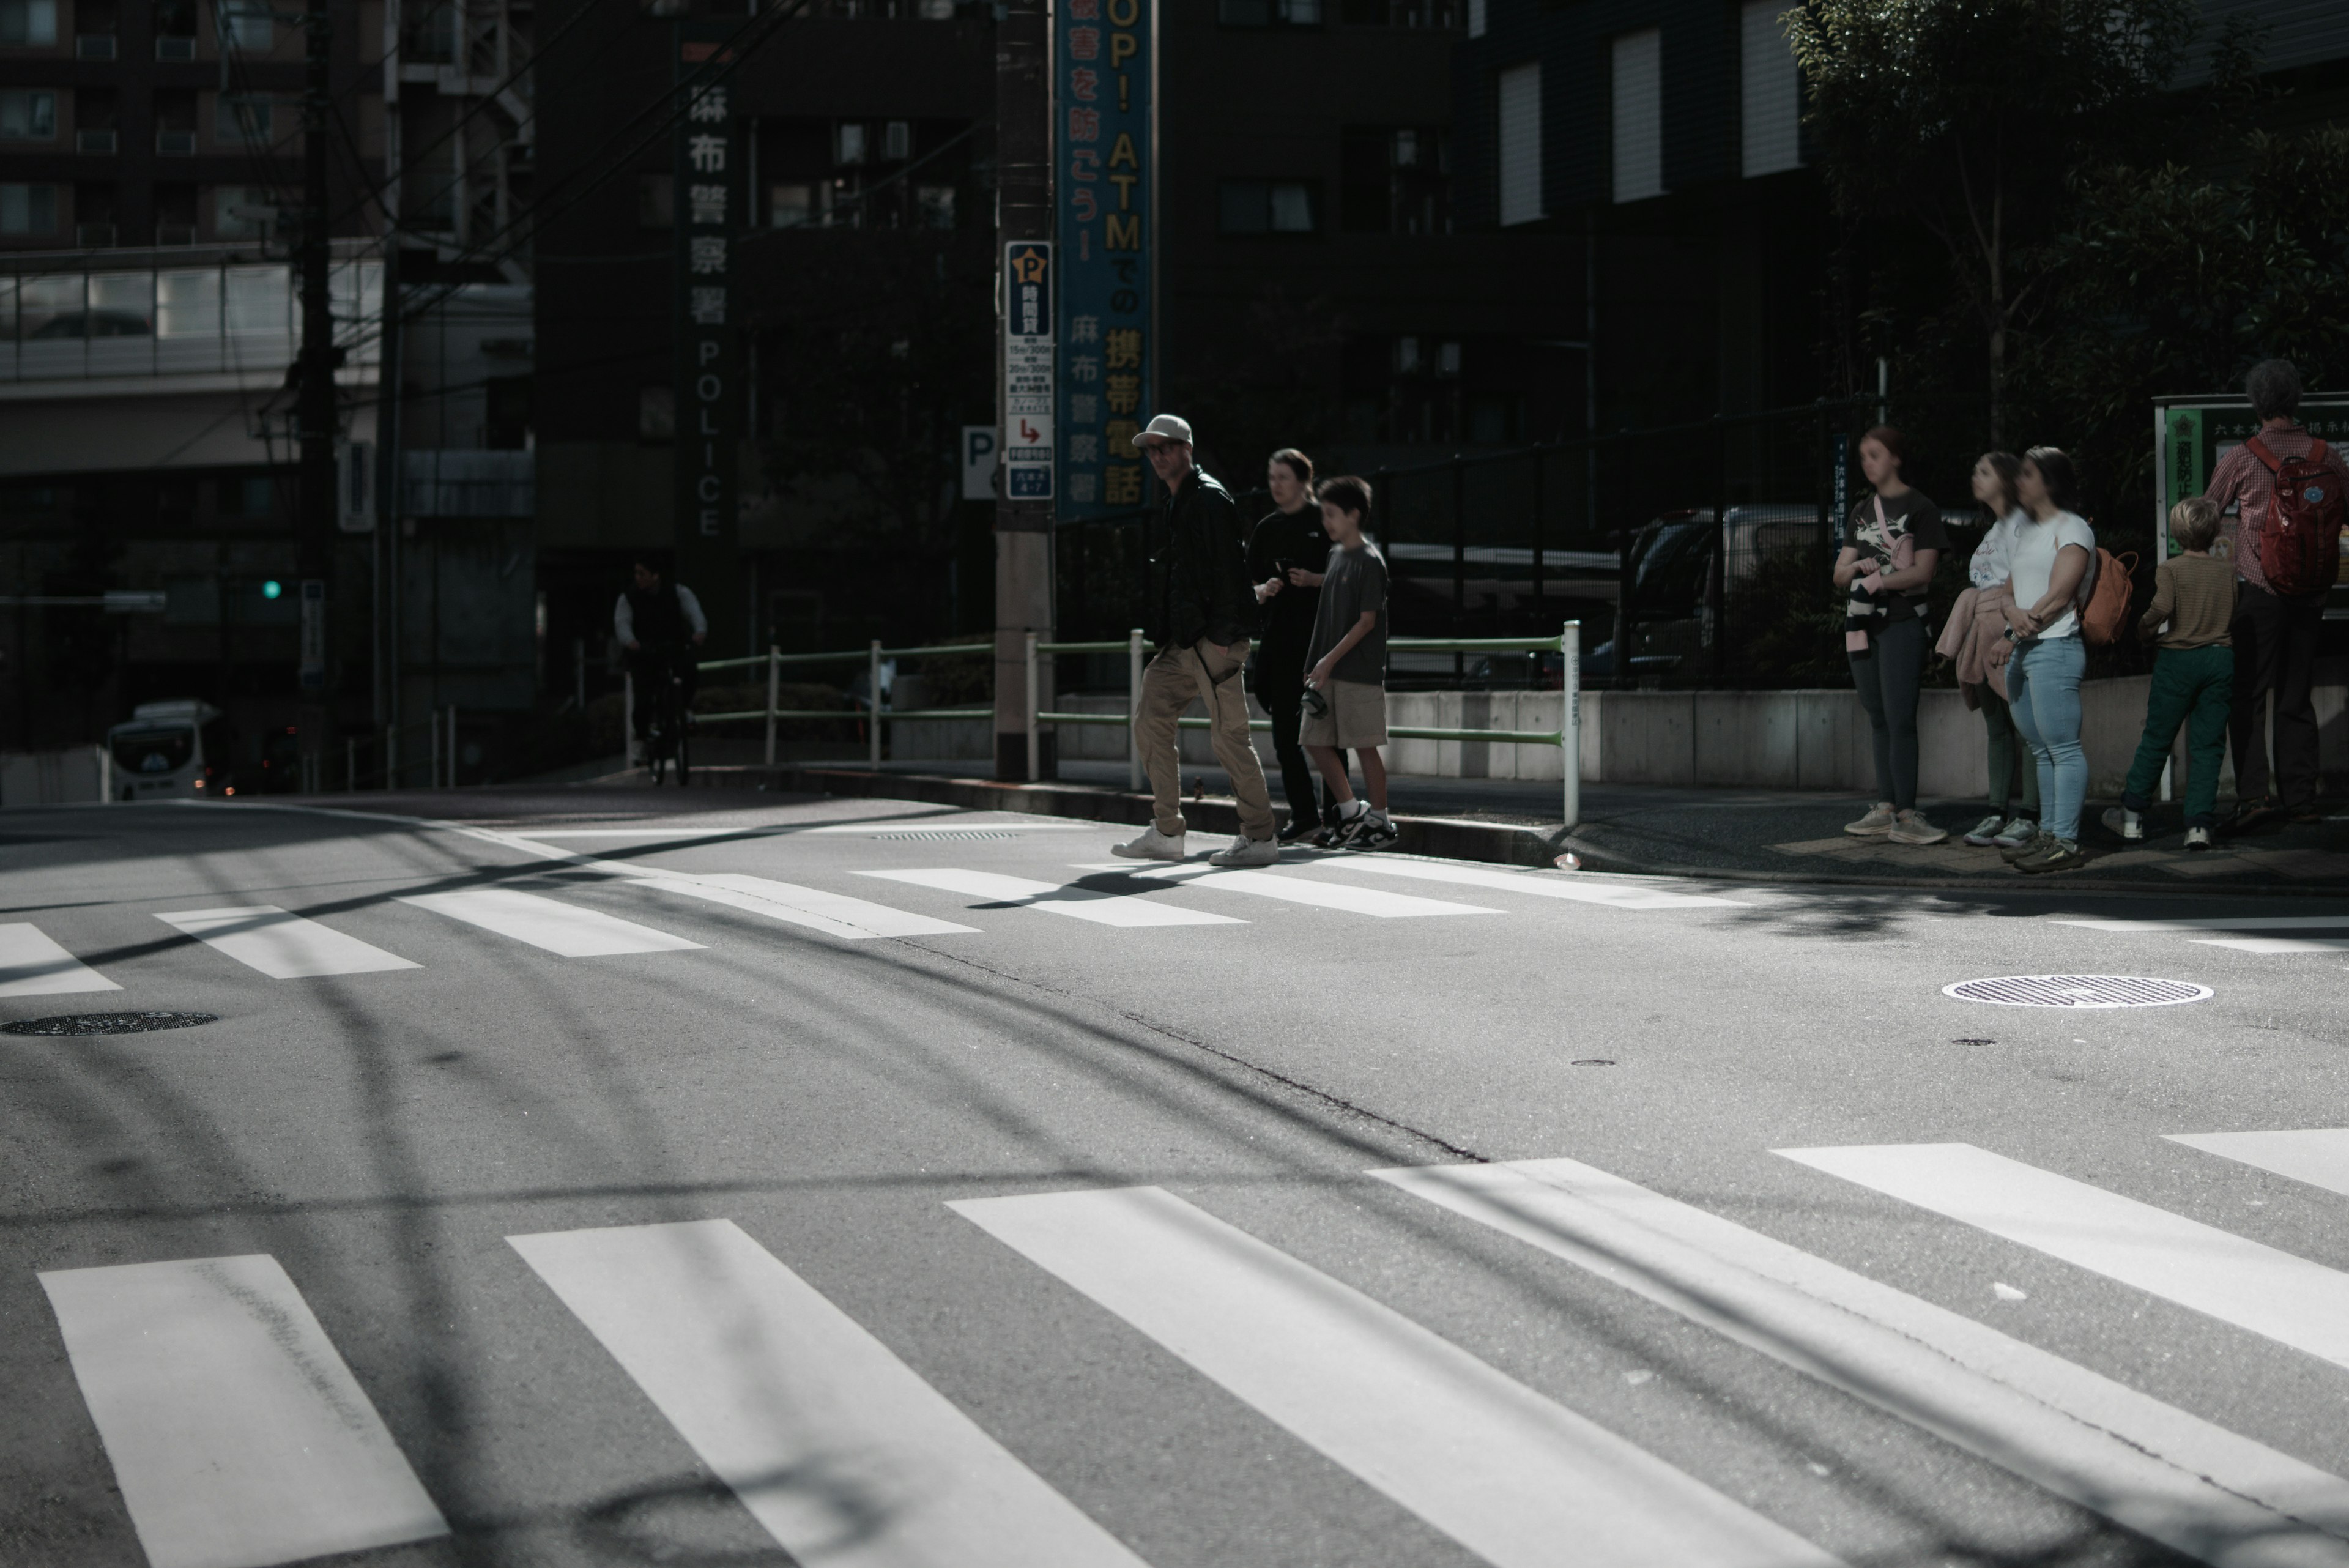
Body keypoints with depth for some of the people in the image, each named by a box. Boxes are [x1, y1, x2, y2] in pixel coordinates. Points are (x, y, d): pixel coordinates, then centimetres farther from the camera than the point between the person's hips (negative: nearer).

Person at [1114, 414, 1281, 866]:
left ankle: (1260, 838, 0)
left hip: (1213, 641, -10)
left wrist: (1222, 636, -21)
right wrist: (1160, 626, 18)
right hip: (1182, 642, 10)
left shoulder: (1209, 499, -10)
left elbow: (1226, 569, -17)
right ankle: (1166, 833, 13)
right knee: (1150, 719, 8)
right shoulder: (1175, 503, 19)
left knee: (1229, 734, -7)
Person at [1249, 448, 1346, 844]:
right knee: (1284, 728, 1)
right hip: (1279, 635, 5)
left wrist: (1315, 580, -16)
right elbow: (1250, 584, 17)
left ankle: (1334, 810, 6)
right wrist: (1263, 591, -4)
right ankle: (1304, 815, 5)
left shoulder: (1325, 522, -1)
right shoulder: (1267, 529, 13)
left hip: (1319, 634, -5)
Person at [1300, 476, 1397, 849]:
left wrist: (1331, 659, -17)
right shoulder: (1336, 555, 14)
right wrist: (1316, 664, 15)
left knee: (1364, 745, -4)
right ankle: (1351, 812, 16)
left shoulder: (1369, 561, -10)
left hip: (1359, 671, -8)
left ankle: (1380, 822, 6)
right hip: (1329, 670, 8)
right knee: (1316, 741, 6)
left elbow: (1367, 620, -14)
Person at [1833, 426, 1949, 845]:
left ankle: (1906, 815, -15)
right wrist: (1857, 568, -9)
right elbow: (1839, 574, 13)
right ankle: (1885, 809, 7)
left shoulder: (1919, 508, -1)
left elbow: (1923, 572, -9)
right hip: (1863, 624, 7)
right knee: (1878, 719, 6)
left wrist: (1877, 581, -14)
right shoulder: (1861, 513, 19)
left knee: (1900, 719, -12)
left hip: (1902, 624, -7)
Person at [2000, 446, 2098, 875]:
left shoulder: (2072, 529, -5)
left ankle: (2067, 841, -12)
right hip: (2022, 650, 9)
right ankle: (2048, 834, 14)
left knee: (2063, 747, -10)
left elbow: (2059, 595, -13)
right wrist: (2012, 612, -7)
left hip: (2055, 647, -9)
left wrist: (2031, 620, -6)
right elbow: (2015, 588, 14)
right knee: (2041, 750, 10)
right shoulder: (2026, 529, 21)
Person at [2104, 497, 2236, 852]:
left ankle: (2132, 815, 16)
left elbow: (2162, 607, -21)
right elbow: (2235, 618, 8)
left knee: (2156, 739, 8)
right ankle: (2200, 824, -3)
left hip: (2178, 659, -2)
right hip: (2221, 659, 2)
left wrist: (2144, 629, -4)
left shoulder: (2169, 569, -6)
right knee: (2208, 744, 3)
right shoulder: (2227, 572, 5)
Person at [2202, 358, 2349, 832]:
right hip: (2310, 592, 3)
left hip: (2259, 591, -3)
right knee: (2297, 698, 11)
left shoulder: (2241, 459, -6)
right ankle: (2300, 797, 11)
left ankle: (2253, 792, -15)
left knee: (2249, 695, -3)